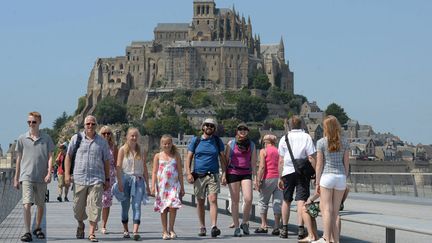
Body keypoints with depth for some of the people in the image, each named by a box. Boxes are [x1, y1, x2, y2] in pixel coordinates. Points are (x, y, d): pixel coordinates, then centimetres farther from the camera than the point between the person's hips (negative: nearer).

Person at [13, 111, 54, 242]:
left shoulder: (46, 138, 3)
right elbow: (19, 159, 11)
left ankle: (37, 228, 29)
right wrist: (16, 178, 11)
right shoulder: (22, 138, 5)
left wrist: (49, 173, -10)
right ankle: (27, 232, -14)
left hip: (41, 177, 1)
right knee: (27, 204, -14)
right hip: (26, 176, -1)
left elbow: (50, 157, 4)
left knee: (41, 205, 11)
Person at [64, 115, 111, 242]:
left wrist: (107, 179, 10)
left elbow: (106, 161, 13)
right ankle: (80, 225, 35)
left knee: (94, 206, -8)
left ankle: (91, 233, -4)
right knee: (78, 206, 9)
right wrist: (67, 174, -1)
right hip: (79, 178, 0)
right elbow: (68, 156, 8)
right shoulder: (76, 138, 6)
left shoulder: (102, 142, 9)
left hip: (96, 179, 0)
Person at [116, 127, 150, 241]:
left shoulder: (141, 151, 12)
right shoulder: (123, 149, 3)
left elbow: (145, 169, 15)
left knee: (137, 206, -11)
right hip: (126, 179, -1)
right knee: (125, 206, 7)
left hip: (139, 181, 1)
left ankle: (135, 232, -20)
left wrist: (147, 185, 13)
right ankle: (125, 230, 22)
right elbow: (119, 166, -4)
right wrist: (120, 182, -13)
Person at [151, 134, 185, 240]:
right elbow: (154, 172, 6)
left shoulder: (176, 155, 8)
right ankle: (165, 231, 11)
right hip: (162, 185, 0)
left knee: (173, 206, -14)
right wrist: (153, 186, -3)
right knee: (163, 209, 3)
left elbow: (180, 172, 10)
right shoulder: (158, 156, 7)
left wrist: (182, 187, 7)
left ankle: (171, 229, -1)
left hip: (174, 184, 0)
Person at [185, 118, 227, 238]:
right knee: (200, 202, 8)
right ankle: (202, 227, 18)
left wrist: (224, 174, 0)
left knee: (213, 200, -14)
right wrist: (188, 173, -7)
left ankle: (214, 226, -21)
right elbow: (189, 157, 5)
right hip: (198, 176, 1)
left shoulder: (217, 141, 7)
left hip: (213, 175, -1)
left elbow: (222, 158, 9)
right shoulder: (195, 140, 5)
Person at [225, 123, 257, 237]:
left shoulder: (251, 145, 11)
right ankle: (236, 227, 8)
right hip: (233, 173, -1)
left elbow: (253, 161, 13)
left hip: (246, 173, 1)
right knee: (235, 201, 1)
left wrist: (254, 175, 8)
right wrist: (224, 175, 1)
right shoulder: (231, 144, 5)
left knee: (248, 199, -13)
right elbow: (226, 160, 5)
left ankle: (245, 223, 8)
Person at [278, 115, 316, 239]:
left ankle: (284, 229, 22)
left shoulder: (284, 138, 5)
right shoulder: (306, 137, 0)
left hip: (287, 172, 2)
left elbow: (281, 160, 4)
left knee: (286, 201, 15)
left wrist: (280, 178, 8)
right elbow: (311, 157, -7)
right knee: (302, 201, -8)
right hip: (303, 172, -2)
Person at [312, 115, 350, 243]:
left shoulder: (321, 142, -3)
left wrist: (317, 182, 2)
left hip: (327, 176, -3)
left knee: (327, 209, -2)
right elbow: (346, 163, 8)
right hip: (341, 177, 3)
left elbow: (319, 164, -3)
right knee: (335, 210, 8)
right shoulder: (344, 143, 6)